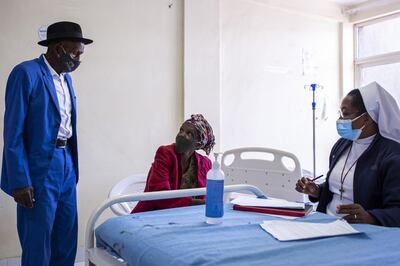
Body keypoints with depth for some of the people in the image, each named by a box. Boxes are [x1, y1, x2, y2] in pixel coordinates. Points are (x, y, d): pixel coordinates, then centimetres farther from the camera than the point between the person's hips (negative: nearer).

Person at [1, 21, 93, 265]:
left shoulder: (66, 78, 12)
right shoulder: (26, 73, -11)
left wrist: (71, 163, 15)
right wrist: (20, 181, -16)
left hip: (66, 162, 8)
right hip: (39, 167, -7)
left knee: (67, 238, 14)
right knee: (38, 242, 3)